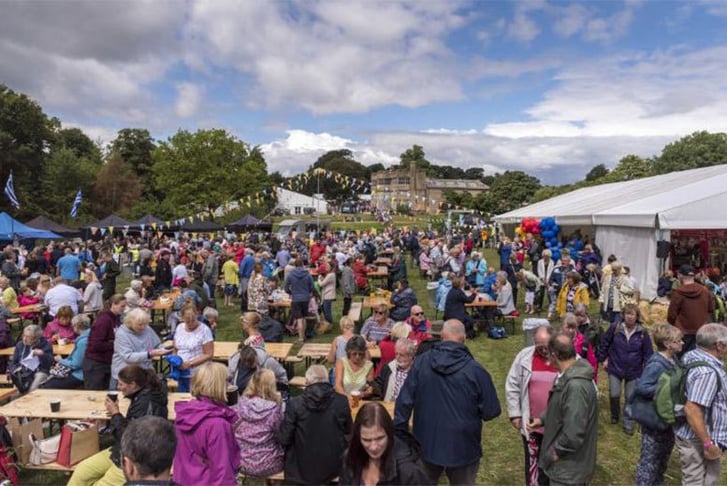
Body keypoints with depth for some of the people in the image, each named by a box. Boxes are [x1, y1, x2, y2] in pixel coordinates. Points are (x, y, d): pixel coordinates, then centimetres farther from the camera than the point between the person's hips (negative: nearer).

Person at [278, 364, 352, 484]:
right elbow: (348, 431, 5)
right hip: (334, 469, 1)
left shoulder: (295, 403, -17)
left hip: (303, 471, -1)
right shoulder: (342, 401, -12)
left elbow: (284, 439, -10)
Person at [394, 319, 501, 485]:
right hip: (463, 447, -1)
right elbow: (491, 411, -11)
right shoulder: (475, 370, -17)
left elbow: (404, 402, -8)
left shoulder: (421, 362, -11)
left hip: (426, 444, 2)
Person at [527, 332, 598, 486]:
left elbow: (574, 433, -31)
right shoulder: (569, 376, 3)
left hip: (569, 468, -9)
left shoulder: (576, 385, -31)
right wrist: (543, 419, 8)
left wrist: (556, 451, -18)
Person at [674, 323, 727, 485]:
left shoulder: (693, 356, 1)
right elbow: (692, 409, -32)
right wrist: (708, 444, -24)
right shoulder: (708, 371, -28)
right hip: (698, 440, -10)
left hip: (695, 435, 10)